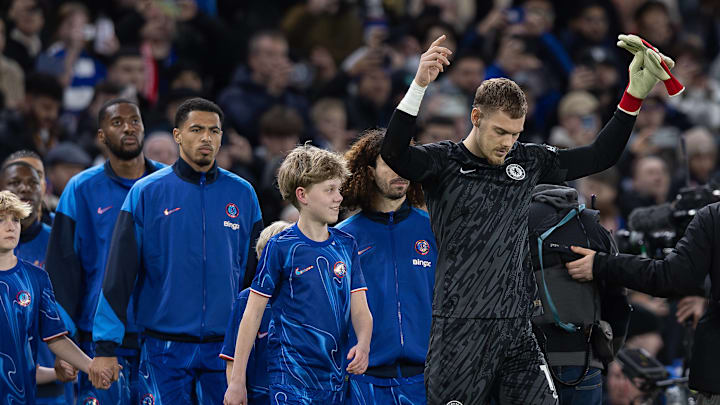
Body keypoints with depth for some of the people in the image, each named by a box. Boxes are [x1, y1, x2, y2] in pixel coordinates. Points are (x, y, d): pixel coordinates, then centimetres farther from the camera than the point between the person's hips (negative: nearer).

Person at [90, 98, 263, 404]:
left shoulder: (242, 194, 8)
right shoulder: (147, 192, 0)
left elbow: (254, 272, 14)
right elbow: (118, 274, -2)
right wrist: (105, 345, -8)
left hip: (226, 344, 2)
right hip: (166, 348, -2)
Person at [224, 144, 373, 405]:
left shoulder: (346, 245, 10)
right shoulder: (281, 247, -5)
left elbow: (360, 310, 7)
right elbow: (252, 314, -3)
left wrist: (363, 345, -16)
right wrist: (237, 381, -6)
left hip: (336, 378, 5)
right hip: (292, 376, -5)